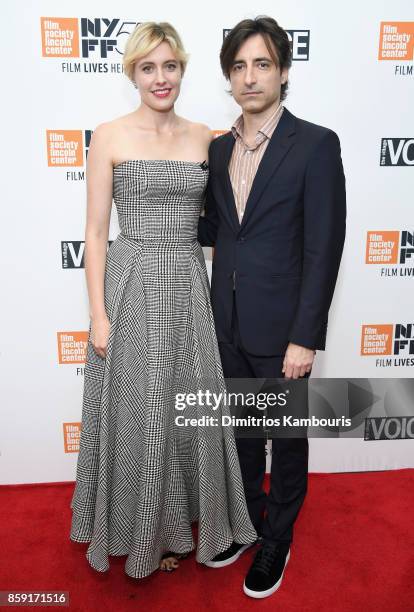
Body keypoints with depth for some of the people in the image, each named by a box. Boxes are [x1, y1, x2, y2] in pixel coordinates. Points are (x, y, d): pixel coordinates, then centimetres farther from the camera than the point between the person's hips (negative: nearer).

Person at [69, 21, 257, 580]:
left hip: (189, 288, 4)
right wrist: (99, 315, -9)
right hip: (132, 287, -3)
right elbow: (95, 233, -4)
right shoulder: (109, 137, -2)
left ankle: (178, 521, 39)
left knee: (188, 410, 12)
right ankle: (141, 534, 34)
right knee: (136, 415, 8)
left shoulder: (203, 137, 9)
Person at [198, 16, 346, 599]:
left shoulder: (316, 144, -9)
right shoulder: (218, 148, 8)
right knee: (242, 432, 20)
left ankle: (277, 539, 38)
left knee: (286, 439, 14)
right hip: (229, 324, 5)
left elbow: (324, 249, -14)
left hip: (281, 328, -5)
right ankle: (246, 519, 44)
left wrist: (305, 337, -16)